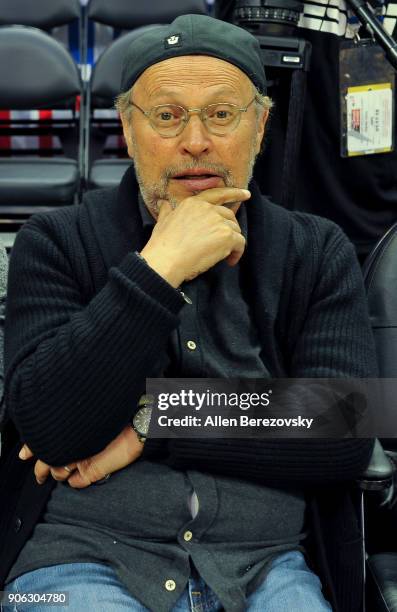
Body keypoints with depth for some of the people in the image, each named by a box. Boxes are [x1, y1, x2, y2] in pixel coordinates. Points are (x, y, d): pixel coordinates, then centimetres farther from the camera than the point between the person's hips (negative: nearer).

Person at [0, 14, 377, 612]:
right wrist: (156, 271, -16)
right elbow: (49, 426, -11)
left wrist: (152, 429, -9)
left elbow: (346, 439, -5)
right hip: (85, 557, -1)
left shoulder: (318, 253, 6)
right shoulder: (55, 242, 2)